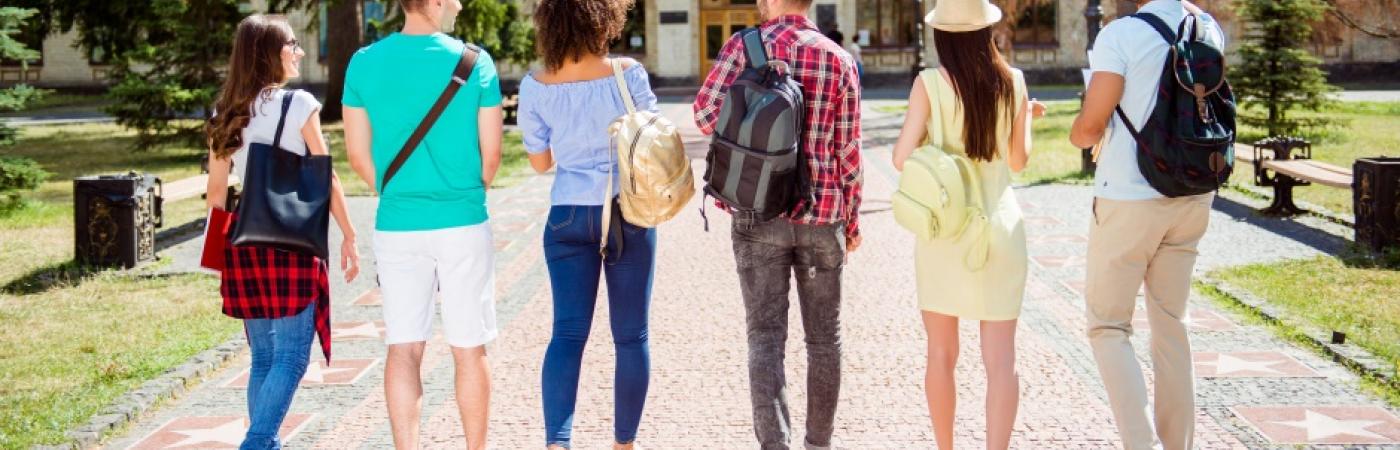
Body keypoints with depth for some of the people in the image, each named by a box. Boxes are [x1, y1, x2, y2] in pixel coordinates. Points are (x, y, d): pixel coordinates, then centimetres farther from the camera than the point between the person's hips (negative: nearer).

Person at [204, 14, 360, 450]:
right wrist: (349, 236, 1)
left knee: (263, 357, 14)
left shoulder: (226, 113, 10)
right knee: (291, 357, -3)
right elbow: (326, 179, -6)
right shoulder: (299, 104, -6)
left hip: (244, 242, 6)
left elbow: (215, 192, 10)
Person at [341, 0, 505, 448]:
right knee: (469, 349, 8)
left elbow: (358, 154, 3)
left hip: (395, 227, 2)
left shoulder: (363, 62, 0)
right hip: (463, 225, -2)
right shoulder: (474, 62, -7)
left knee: (403, 349, 7)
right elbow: (491, 154, -3)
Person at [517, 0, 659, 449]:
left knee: (568, 331, 2)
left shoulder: (535, 87, -5)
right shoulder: (628, 74, -11)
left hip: (569, 216, 2)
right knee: (631, 335, 9)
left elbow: (540, 162, 5)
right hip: (629, 213, -2)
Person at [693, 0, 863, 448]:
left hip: (759, 214, -1)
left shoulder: (744, 46, -4)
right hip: (821, 216, 1)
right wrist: (853, 218, 11)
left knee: (766, 337, 1)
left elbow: (707, 115, -9)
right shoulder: (840, 60, 1)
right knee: (823, 337, 14)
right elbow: (849, 151, 1)